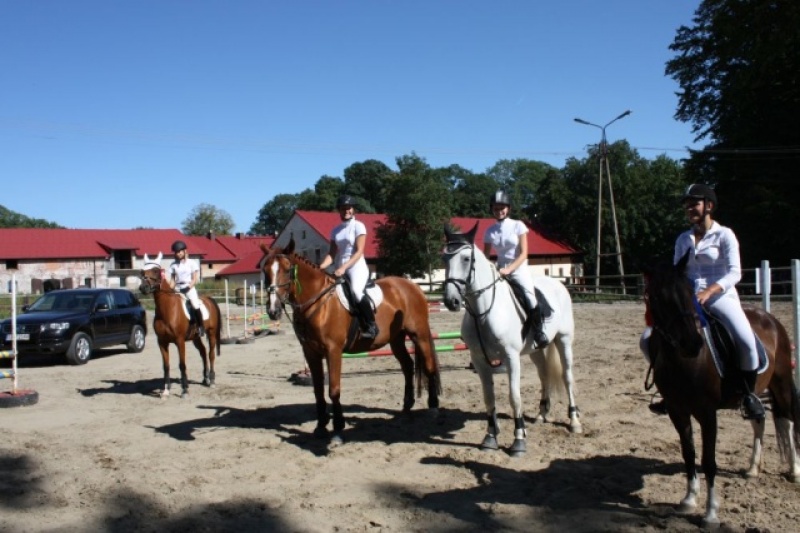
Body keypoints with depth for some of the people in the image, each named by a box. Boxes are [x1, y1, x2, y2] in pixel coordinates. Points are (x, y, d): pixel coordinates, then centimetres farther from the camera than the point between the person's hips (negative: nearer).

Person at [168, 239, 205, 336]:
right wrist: (171, 290, -5)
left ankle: (200, 326, -11)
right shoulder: (173, 265, 10)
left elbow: (195, 279, -3)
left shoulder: (192, 263, 1)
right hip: (178, 289, 4)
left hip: (189, 288, -4)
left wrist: (188, 287, -16)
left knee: (195, 306, -23)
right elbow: (172, 279, 10)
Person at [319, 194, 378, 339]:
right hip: (340, 270, 7)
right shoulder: (335, 230, 14)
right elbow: (332, 254, 9)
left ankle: (371, 326, -24)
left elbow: (359, 252, -11)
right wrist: (320, 267, -9)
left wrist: (344, 267, -22)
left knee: (356, 290, -34)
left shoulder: (358, 226, -2)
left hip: (357, 267, -7)